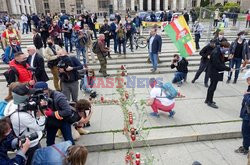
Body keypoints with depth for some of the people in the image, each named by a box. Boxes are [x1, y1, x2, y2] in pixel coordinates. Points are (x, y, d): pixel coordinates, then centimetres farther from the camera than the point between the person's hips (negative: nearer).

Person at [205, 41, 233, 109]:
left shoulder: (220, 52, 4)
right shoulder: (216, 53, -25)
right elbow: (218, 65, -27)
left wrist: (227, 58, -1)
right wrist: (228, 69, -23)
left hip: (217, 72, 10)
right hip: (214, 72, -10)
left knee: (212, 86, 18)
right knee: (213, 87, -1)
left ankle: (208, 100, 31)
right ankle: (210, 102, 11)